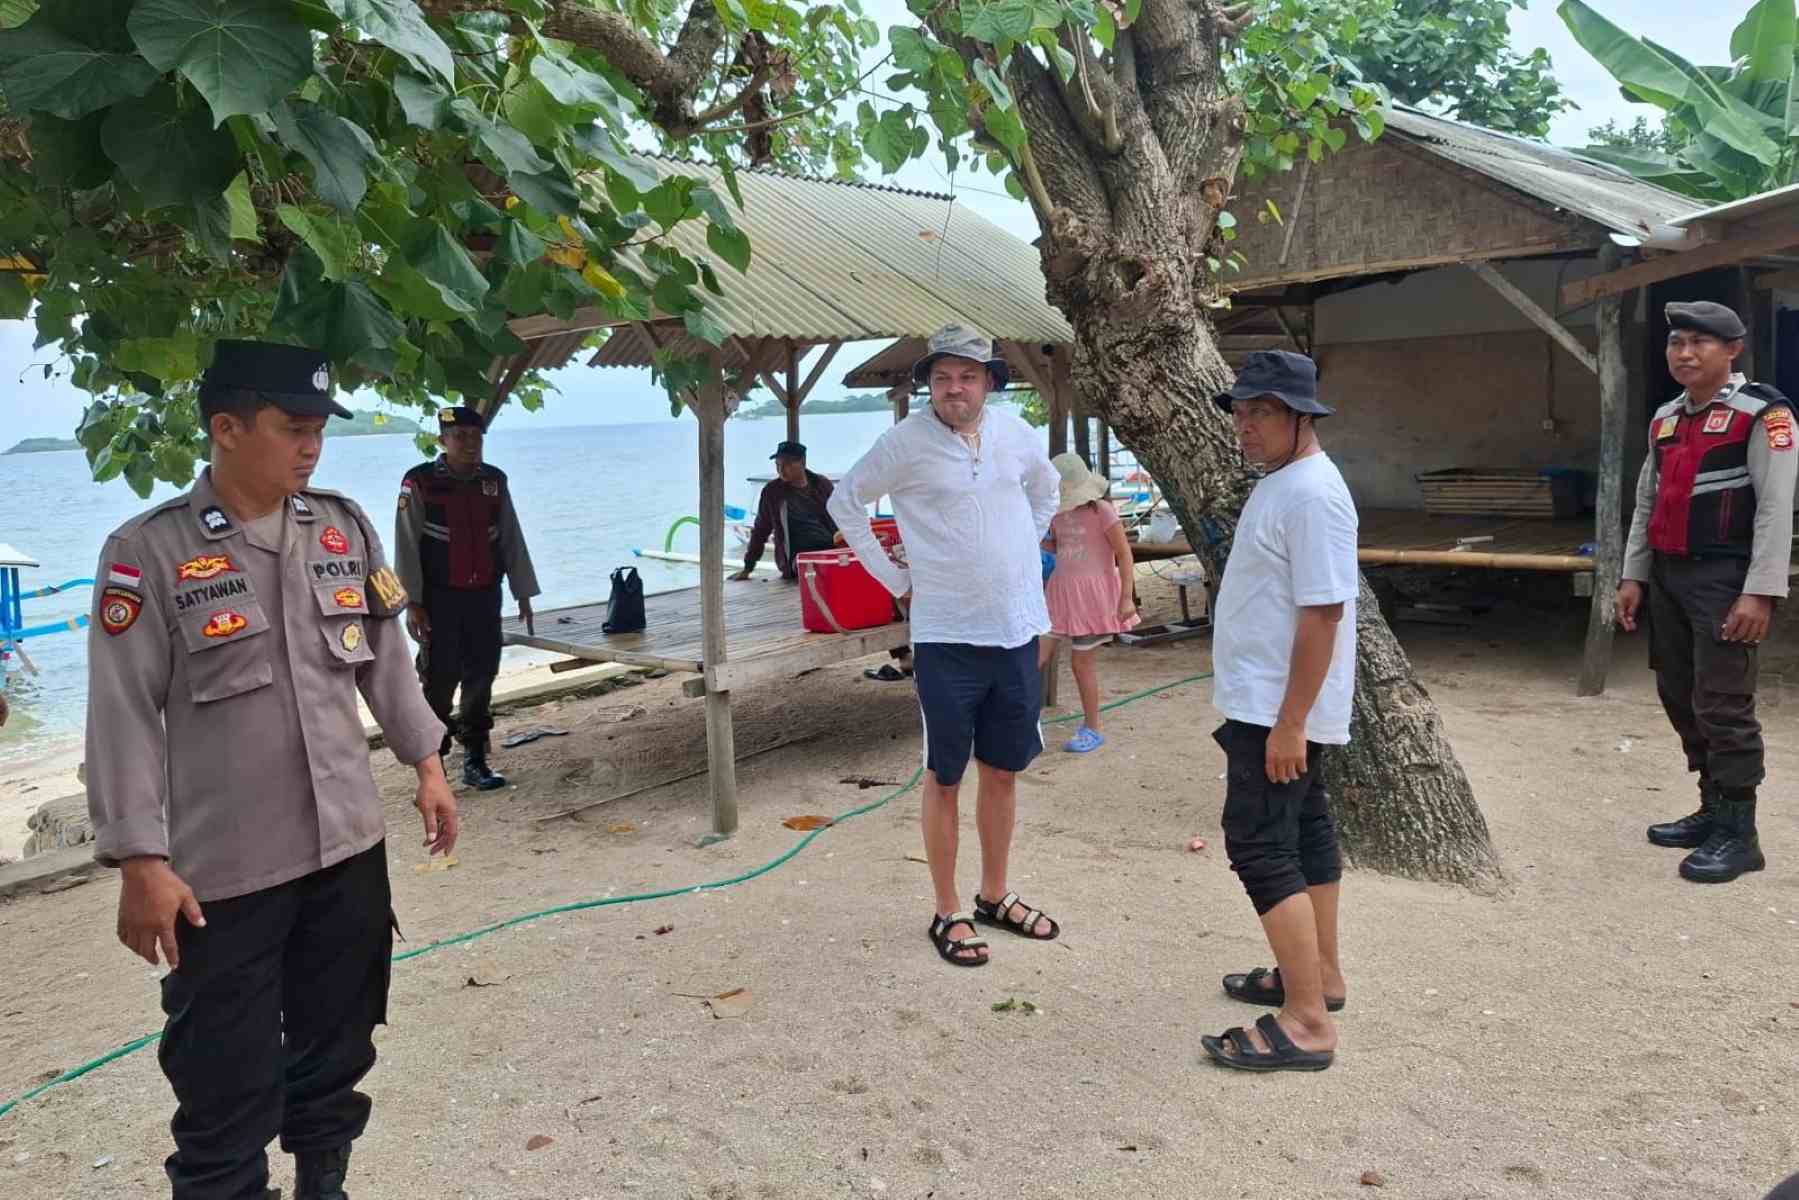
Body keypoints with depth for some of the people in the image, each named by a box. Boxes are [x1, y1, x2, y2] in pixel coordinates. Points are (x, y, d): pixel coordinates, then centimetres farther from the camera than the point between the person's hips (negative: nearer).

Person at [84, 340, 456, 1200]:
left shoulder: (345, 527, 3)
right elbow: (125, 719, -11)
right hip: (222, 872, -5)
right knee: (227, 1088, 5)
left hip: (348, 847, 5)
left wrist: (426, 765, 12)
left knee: (336, 1054, 20)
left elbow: (386, 659, 13)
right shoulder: (149, 552, -11)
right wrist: (142, 863, -13)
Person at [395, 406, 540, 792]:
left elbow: (512, 540, 11)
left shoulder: (494, 481, 7)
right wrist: (413, 603, -10)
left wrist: (524, 594, 9)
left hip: (485, 597, 4)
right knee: (440, 682, -1)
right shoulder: (419, 482, -5)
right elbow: (407, 546, -6)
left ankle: (475, 761, 16)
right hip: (440, 599, -4)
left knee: (481, 679, 6)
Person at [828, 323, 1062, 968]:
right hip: (947, 636, -4)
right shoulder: (906, 440, -9)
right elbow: (845, 501, 1)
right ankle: (948, 913, 18)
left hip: (1017, 629, 5)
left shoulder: (1015, 433, 4)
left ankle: (995, 896, 31)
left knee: (1003, 770, 14)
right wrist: (895, 579, -1)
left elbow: (1046, 488, 24)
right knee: (944, 776, 5)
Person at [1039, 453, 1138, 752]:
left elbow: (1124, 555, -11)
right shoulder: (1059, 512, 5)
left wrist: (1127, 597, -15)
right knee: (1037, 654, -3)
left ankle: (1092, 729, 18)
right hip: (1061, 591, 5)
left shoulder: (1101, 511, -13)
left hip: (1091, 594, -5)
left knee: (1082, 661, 2)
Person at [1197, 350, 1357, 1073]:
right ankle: (1318, 974, 32)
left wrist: (1288, 723, -25)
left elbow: (1323, 614, -25)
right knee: (1304, 831, 18)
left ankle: (1307, 1021, -3)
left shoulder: (1312, 495, -20)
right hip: (1268, 708, 11)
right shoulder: (1278, 484, 12)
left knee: (1259, 844, -9)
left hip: (1279, 713, -11)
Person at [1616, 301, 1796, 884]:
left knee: (1722, 705, -6)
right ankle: (1713, 811, 27)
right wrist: (1633, 575, 13)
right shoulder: (1665, 418, 14)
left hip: (1724, 579, -8)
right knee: (1679, 698, 13)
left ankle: (1738, 834, 5)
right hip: (1668, 577, 8)